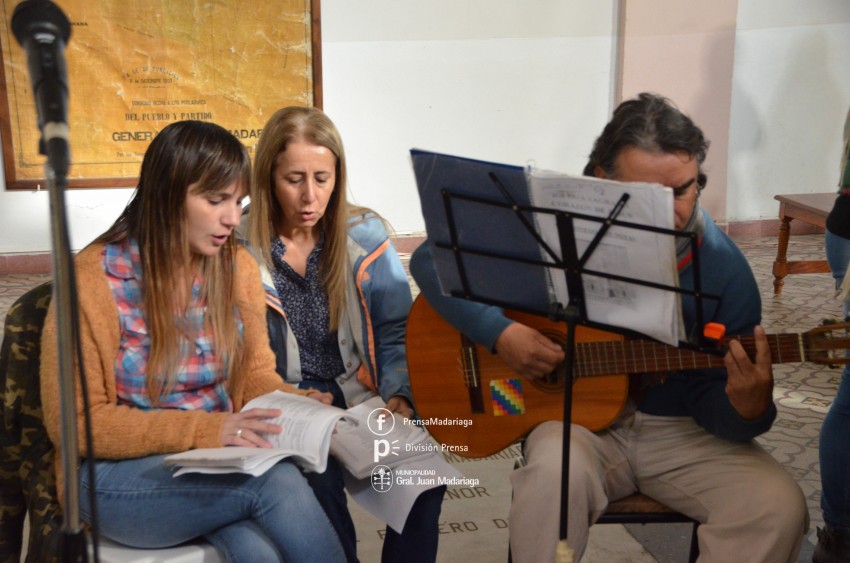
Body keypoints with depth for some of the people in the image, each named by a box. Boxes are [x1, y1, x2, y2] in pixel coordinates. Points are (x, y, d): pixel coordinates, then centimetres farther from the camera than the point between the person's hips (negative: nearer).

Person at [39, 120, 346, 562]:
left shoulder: (238, 267, 1)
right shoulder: (94, 278, -14)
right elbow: (75, 422, -12)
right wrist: (202, 430, -22)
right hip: (120, 474, -3)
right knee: (278, 482, -28)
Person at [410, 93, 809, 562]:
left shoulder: (722, 266, -10)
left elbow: (710, 401, -5)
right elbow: (431, 260, -9)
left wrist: (746, 406, -30)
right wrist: (499, 332, -22)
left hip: (679, 430, 2)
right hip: (575, 415, -1)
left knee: (778, 507, -22)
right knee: (555, 472, -36)